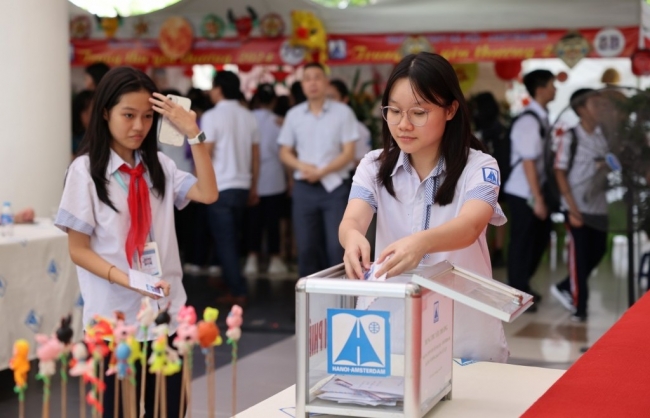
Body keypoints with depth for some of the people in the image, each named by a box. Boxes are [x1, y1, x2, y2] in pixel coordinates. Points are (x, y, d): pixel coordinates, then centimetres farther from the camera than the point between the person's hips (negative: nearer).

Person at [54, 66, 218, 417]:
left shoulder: (158, 165, 9)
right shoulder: (85, 170, -6)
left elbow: (208, 194, -5)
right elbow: (78, 250, -7)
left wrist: (194, 134, -8)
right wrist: (127, 280, -20)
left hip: (166, 313, 4)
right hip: (114, 318, -4)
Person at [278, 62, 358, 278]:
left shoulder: (343, 112, -2)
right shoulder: (294, 114, 7)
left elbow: (348, 153, -4)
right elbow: (285, 152, 9)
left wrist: (323, 171, -16)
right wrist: (302, 166, -11)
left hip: (335, 187, -3)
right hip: (304, 188, 3)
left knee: (337, 247, -6)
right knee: (307, 247, 6)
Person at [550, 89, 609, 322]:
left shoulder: (603, 137, 7)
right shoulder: (570, 137, -8)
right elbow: (560, 173, -9)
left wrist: (609, 166, -7)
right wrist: (573, 209, -15)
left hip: (599, 206, 6)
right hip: (578, 207, -5)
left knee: (598, 251, 8)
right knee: (580, 254, 0)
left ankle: (565, 288, 27)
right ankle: (579, 307, 10)